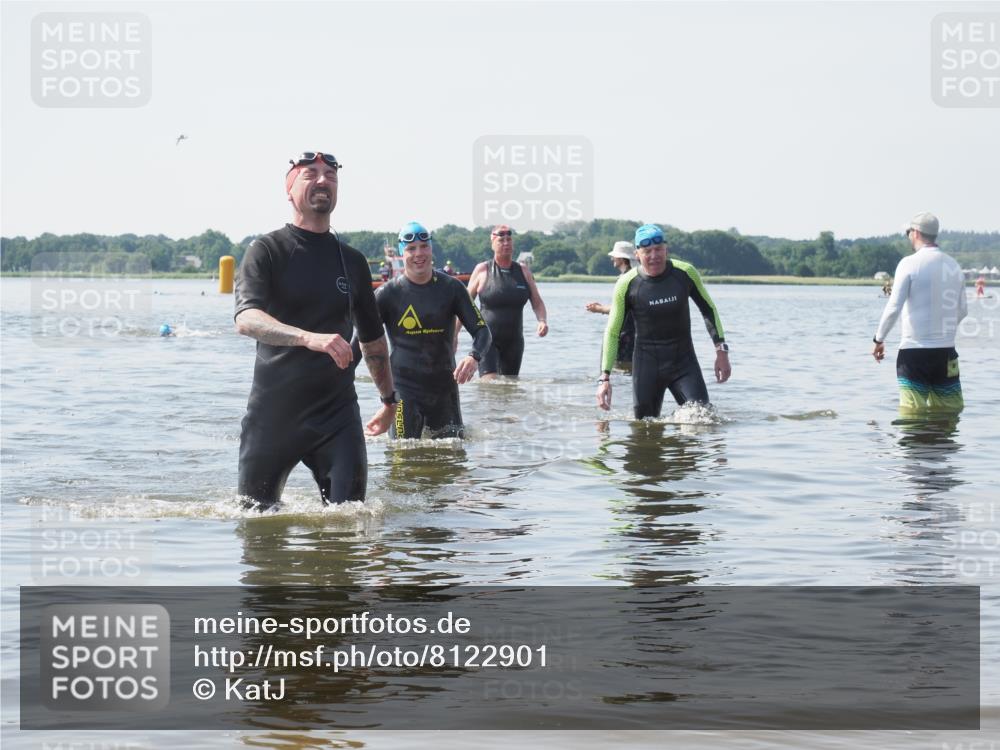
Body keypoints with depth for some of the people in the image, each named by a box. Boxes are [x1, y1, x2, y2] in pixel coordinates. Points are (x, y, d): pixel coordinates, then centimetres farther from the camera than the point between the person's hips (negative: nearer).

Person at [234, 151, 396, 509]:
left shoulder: (353, 261, 11)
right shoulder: (267, 251, -3)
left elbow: (373, 339, 24)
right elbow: (246, 318, -22)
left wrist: (389, 400, 26)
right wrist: (308, 338, -37)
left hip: (338, 411, 3)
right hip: (273, 409, -2)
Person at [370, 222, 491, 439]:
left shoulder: (451, 288, 4)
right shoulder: (389, 293, -1)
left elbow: (481, 330, 1)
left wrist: (474, 357, -19)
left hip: (444, 386, 3)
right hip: (405, 388, -3)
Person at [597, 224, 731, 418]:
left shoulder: (685, 273, -7)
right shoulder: (627, 284, -10)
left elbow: (708, 309, 9)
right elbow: (612, 332, -3)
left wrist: (721, 350, 4)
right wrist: (604, 377, -10)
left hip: (683, 360, 1)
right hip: (646, 363, -1)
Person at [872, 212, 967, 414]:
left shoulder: (910, 263, -8)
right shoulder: (954, 266, 8)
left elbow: (894, 307, -12)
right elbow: (962, 310, 15)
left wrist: (878, 339, 0)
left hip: (914, 350, -5)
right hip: (946, 351, 5)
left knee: (913, 412, -3)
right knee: (949, 410, 9)